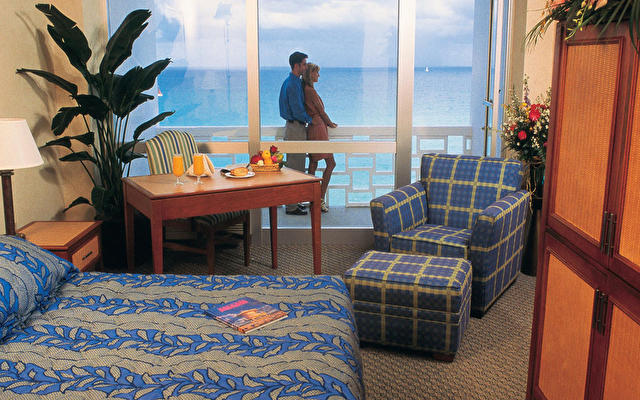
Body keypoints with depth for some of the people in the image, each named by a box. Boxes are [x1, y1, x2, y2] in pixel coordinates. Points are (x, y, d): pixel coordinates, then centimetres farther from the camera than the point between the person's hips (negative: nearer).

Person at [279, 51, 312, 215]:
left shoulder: (291, 82, 15)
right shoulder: (293, 84, -18)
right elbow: (298, 111, -21)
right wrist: (309, 119, -6)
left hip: (293, 126, 11)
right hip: (295, 129, -11)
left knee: (296, 166, 16)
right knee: (294, 167, -6)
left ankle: (293, 201, 24)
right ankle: (291, 206, 0)